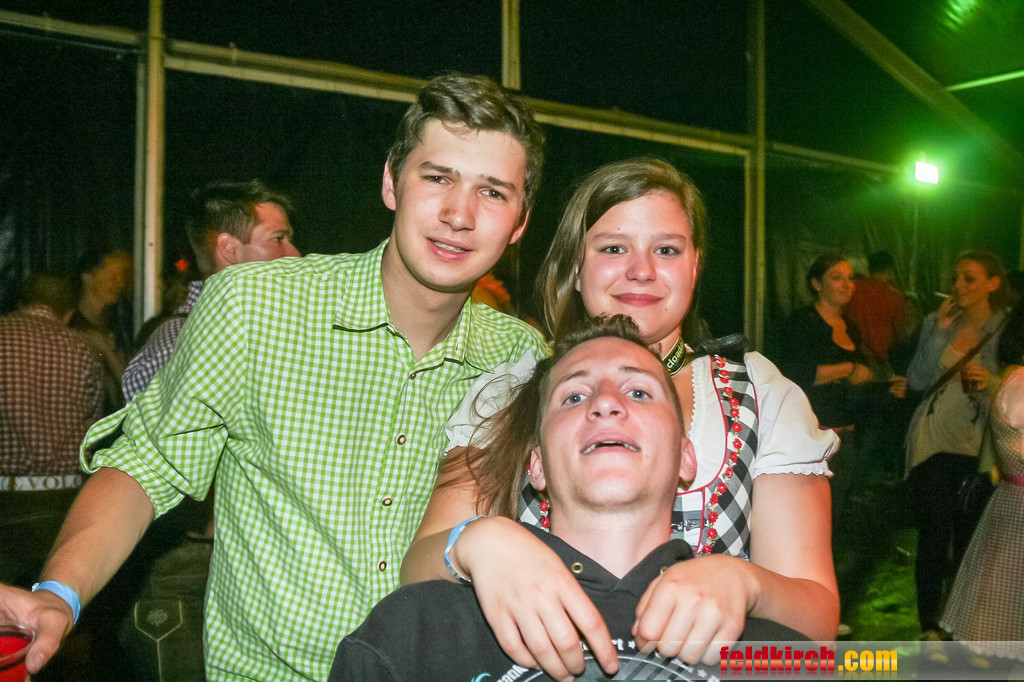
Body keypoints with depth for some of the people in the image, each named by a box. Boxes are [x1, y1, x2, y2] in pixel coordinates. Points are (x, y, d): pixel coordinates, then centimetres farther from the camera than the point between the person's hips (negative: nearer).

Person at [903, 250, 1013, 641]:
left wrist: (991, 385, -21)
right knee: (934, 537, 2)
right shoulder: (938, 323, 4)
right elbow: (917, 381, -3)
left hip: (977, 447, -1)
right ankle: (930, 627, 14)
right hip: (932, 442, 1)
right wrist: (940, 331, -9)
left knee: (969, 540, 6)